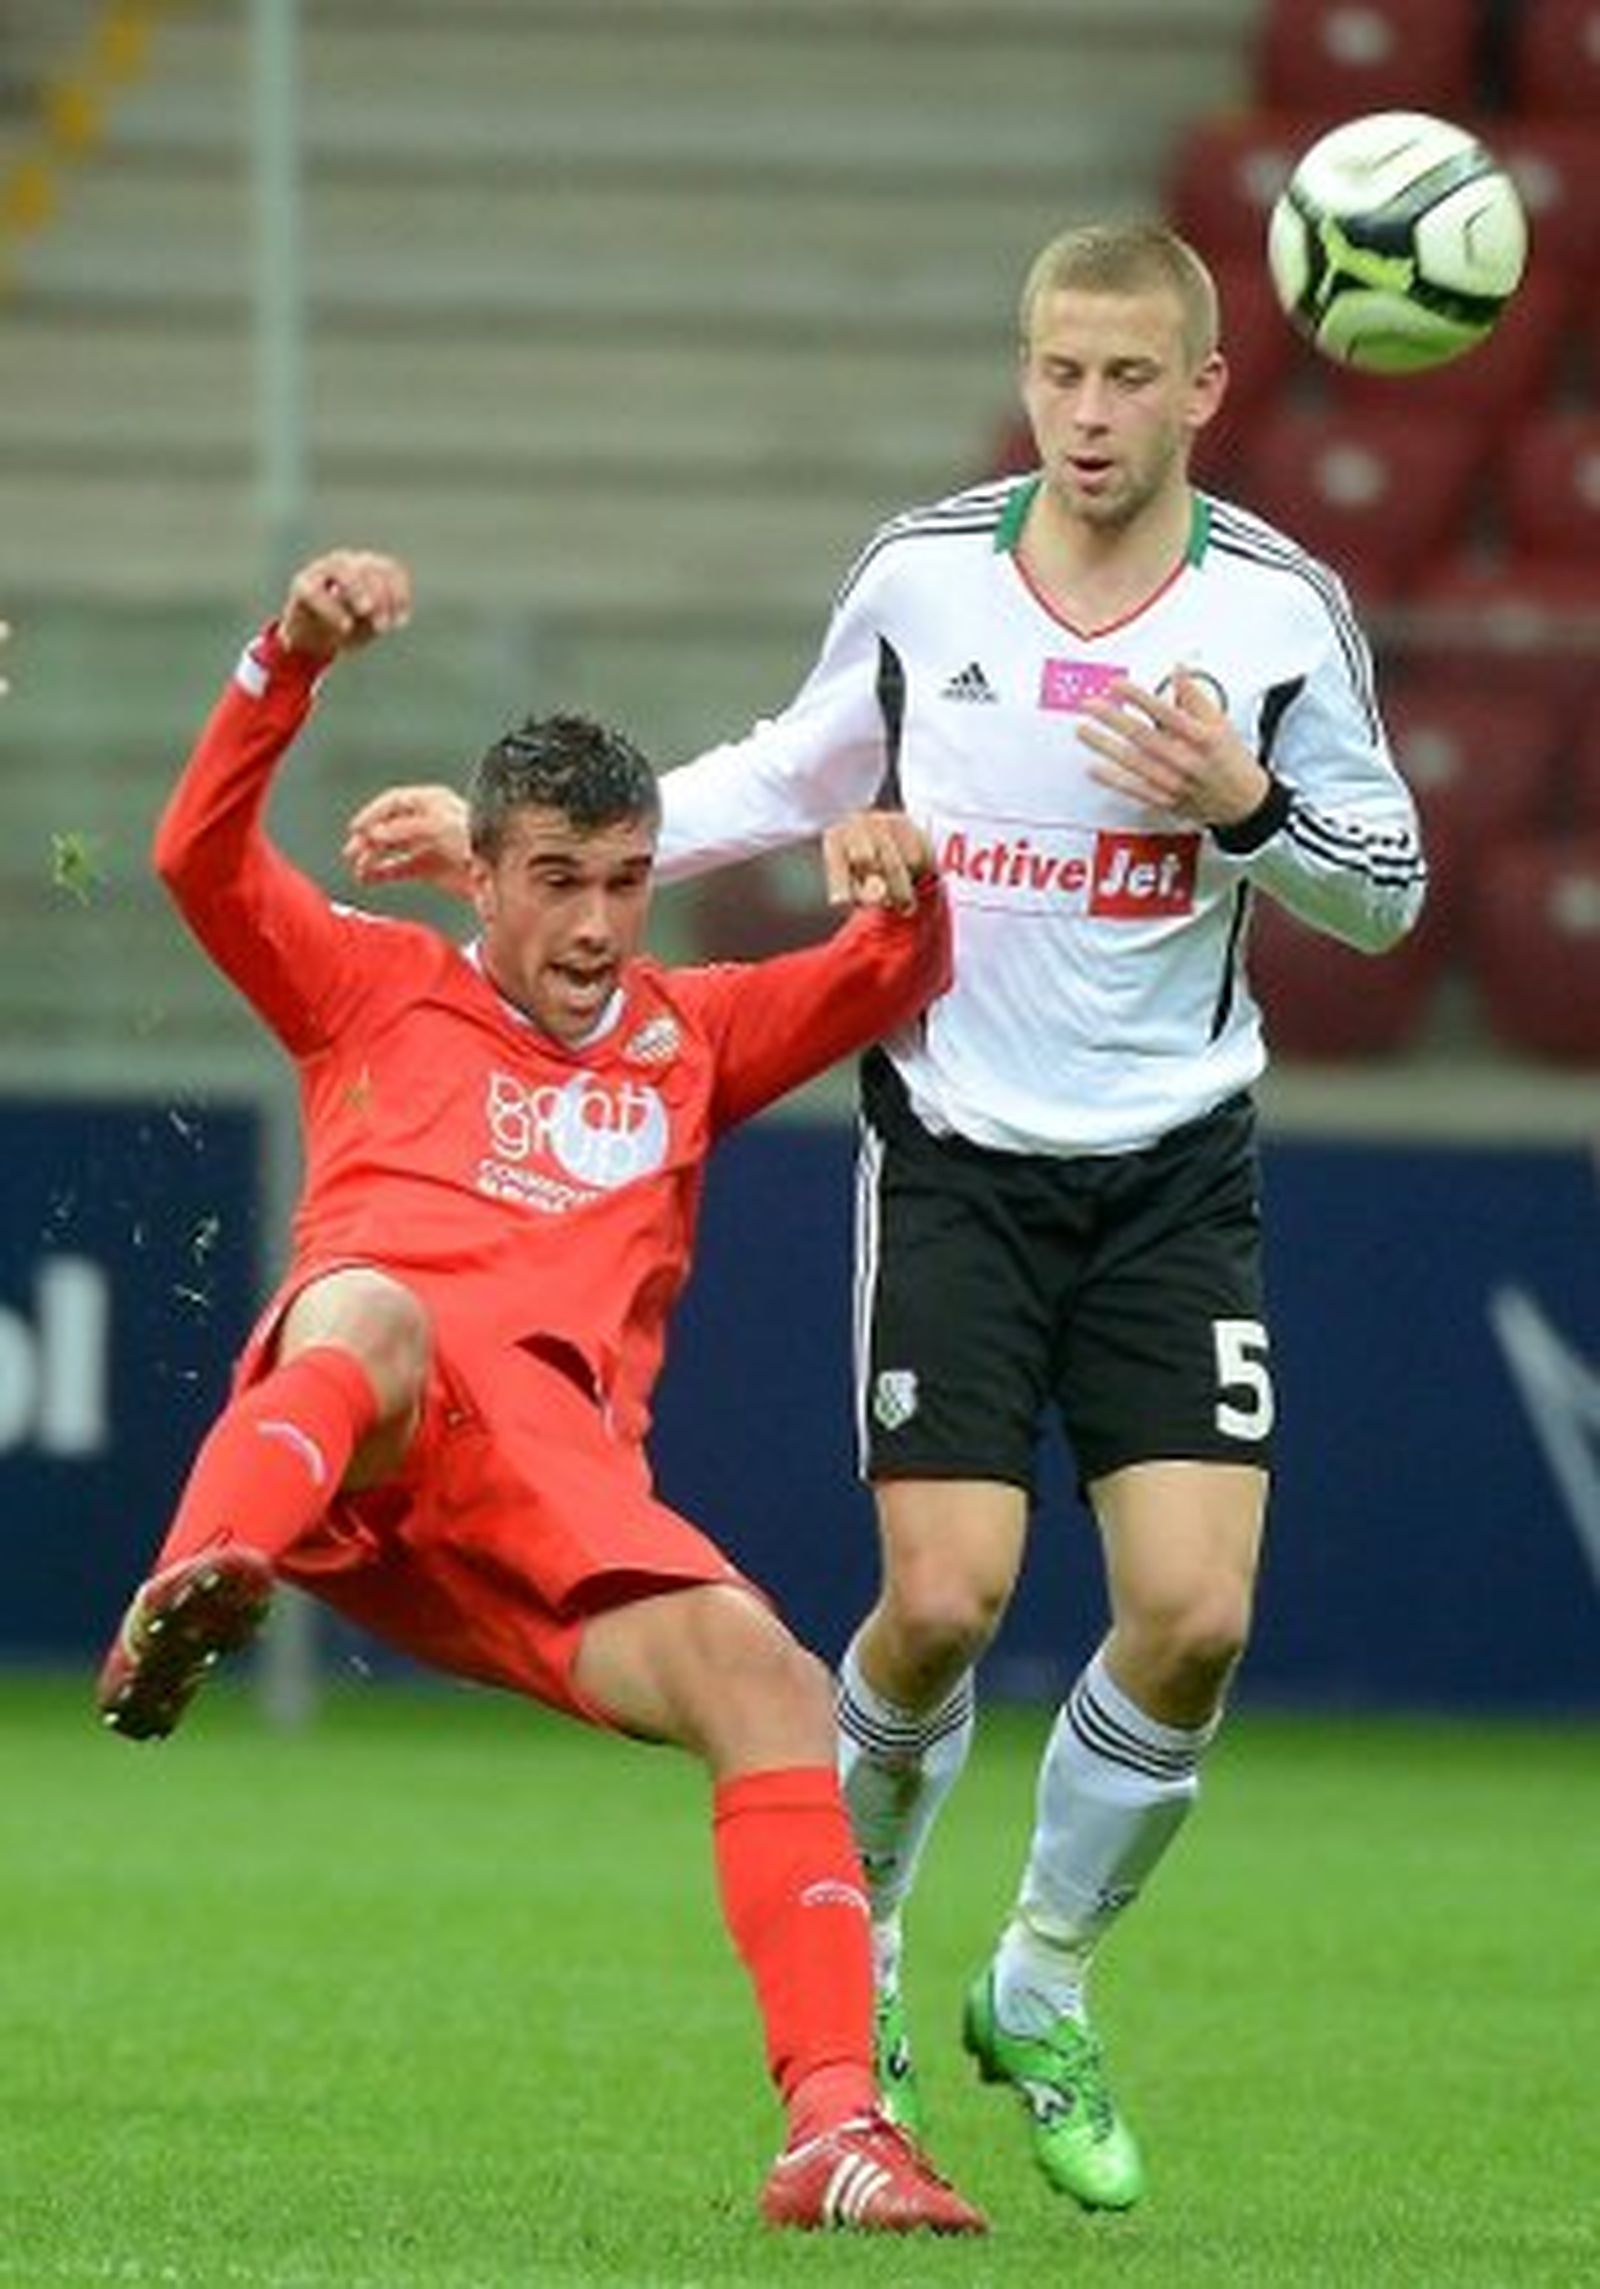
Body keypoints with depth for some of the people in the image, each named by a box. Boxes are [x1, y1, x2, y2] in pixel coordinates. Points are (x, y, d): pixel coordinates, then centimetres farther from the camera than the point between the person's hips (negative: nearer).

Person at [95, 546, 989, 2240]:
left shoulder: (685, 1039, 32)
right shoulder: (376, 990, 23)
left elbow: (890, 982, 22)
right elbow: (202, 857, 9)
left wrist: (901, 890, -2)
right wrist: (292, 656, -6)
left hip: (558, 1492, 3)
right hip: (343, 1445, -3)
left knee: (770, 1687, -20)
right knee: (374, 1315, -40)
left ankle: (835, 2130, -25)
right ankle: (199, 1587, -72)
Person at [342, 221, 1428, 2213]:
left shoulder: (1280, 608, -4)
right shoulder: (921, 571, -1)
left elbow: (1389, 889, 3)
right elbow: (793, 776, 15)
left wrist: (1253, 802, -17)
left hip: (1174, 1171, 0)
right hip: (953, 1148, 0)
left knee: (1194, 1615, -11)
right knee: (943, 1601, -13)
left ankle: (1041, 1990, 13)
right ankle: (848, 1953, 16)